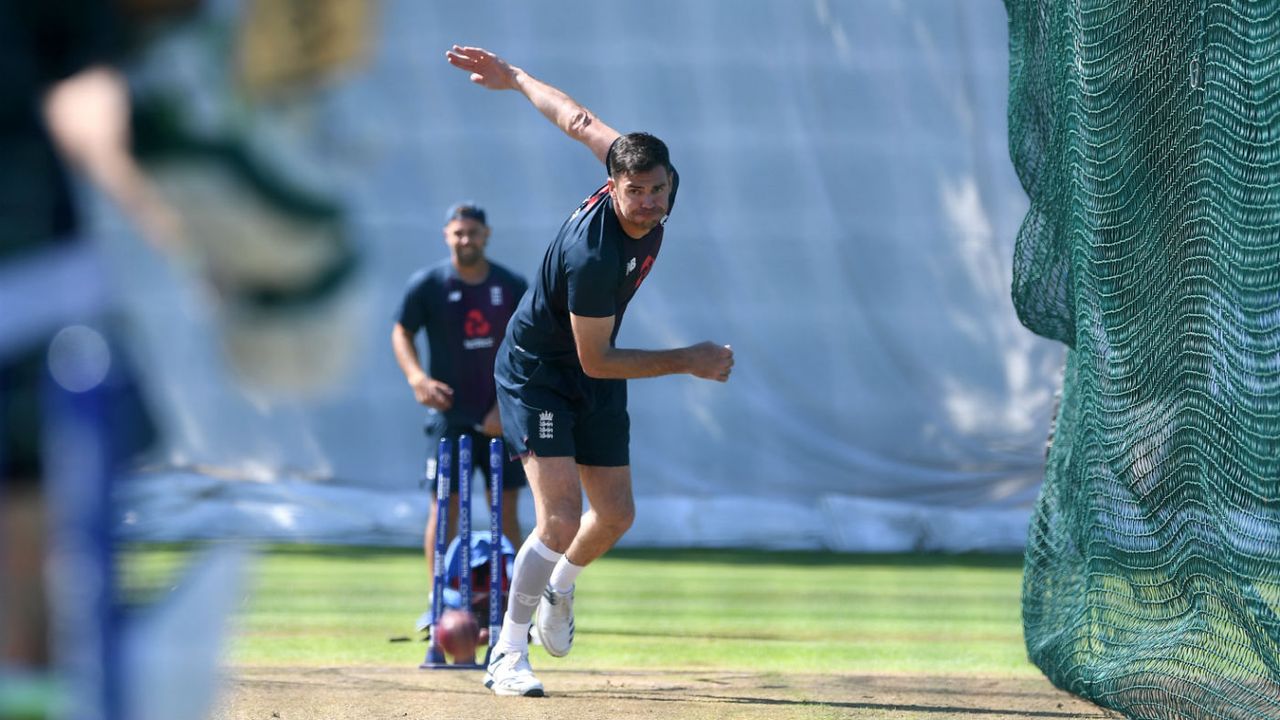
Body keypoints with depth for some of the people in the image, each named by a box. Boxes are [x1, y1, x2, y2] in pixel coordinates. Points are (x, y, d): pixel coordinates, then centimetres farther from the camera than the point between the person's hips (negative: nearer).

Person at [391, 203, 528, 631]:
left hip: (502, 415, 2)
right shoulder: (427, 285, -3)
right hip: (450, 413, -2)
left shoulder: (513, 287, 1)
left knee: (507, 508, 1)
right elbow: (402, 333, 5)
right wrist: (417, 378, -13)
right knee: (445, 506, -5)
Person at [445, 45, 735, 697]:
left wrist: (517, 77, 17)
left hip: (595, 376, 8)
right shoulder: (593, 257, -37)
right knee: (561, 518, -20)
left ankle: (558, 588, 44)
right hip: (536, 369, -8)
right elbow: (596, 361, -25)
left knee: (614, 516, 13)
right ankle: (507, 655, -8)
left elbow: (580, 121, 0)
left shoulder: (658, 178, -17)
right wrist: (689, 362, -22)